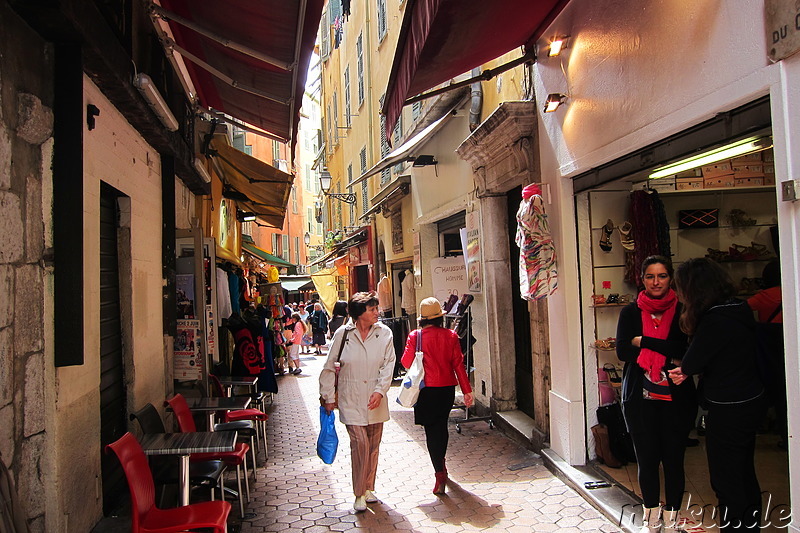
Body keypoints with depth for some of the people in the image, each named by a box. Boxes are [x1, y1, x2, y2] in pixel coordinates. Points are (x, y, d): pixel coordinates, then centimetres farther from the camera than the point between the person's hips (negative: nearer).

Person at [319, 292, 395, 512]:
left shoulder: (384, 333, -1)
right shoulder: (343, 334, -4)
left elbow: (388, 364, -3)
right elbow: (329, 367, 3)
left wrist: (380, 391, -16)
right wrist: (328, 397, 3)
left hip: (375, 399, 2)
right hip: (351, 399, -2)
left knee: (373, 444, 11)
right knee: (360, 442, -10)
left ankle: (369, 488, 28)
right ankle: (359, 493, 5)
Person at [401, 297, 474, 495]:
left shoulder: (415, 336, -9)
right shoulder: (450, 336, -4)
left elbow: (406, 362, -5)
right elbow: (458, 364, -4)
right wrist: (467, 390, 1)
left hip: (425, 389, -3)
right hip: (447, 388, 3)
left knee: (431, 429, 3)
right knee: (441, 425, 20)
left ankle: (440, 474, -2)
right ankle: (441, 464, 40)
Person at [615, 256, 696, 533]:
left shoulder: (682, 311, 1)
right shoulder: (631, 312, 3)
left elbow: (689, 351, -12)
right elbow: (622, 351, -7)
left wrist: (644, 341, -12)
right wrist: (669, 357, -12)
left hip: (676, 398, -1)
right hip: (639, 398, 1)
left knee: (673, 458, 5)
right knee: (647, 458, 8)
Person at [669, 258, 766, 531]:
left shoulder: (715, 320, -25)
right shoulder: (739, 309, 4)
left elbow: (691, 363, -16)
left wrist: (685, 369, 6)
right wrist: (687, 369, 0)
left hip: (728, 411, -10)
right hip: (751, 403, 10)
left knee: (727, 482, 4)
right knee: (745, 476, 22)